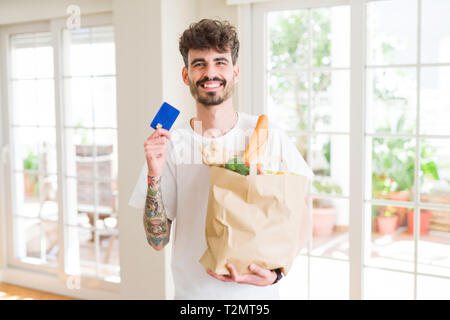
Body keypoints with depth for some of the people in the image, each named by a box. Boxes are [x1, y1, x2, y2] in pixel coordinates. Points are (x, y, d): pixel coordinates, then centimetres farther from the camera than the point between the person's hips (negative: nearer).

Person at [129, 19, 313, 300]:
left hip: (257, 292, 0)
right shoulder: (170, 144, -7)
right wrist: (154, 176, -18)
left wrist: (275, 272, -16)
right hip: (193, 290, 1)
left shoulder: (268, 136, -10)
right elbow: (158, 240, -6)